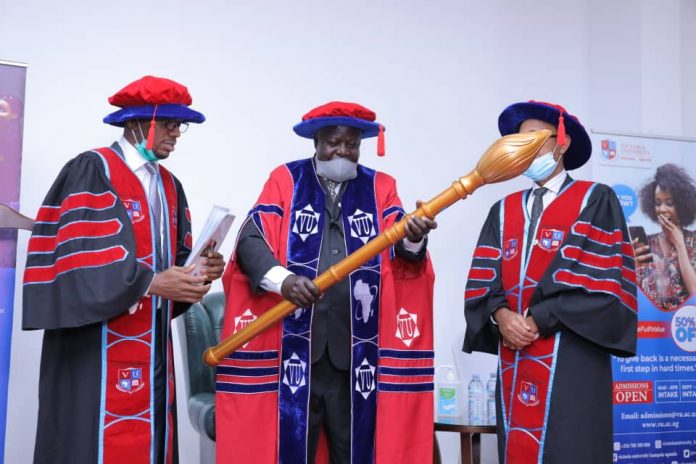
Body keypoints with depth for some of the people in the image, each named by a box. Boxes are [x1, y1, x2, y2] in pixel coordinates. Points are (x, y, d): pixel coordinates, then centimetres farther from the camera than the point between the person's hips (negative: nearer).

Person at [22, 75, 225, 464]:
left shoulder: (169, 185, 16)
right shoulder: (92, 171, -8)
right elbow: (83, 256, -17)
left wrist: (201, 270, -6)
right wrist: (150, 282, -21)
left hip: (151, 341, 7)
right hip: (98, 342, -7)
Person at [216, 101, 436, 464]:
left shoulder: (381, 188, 12)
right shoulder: (285, 180, 7)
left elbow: (399, 250, -3)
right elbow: (251, 239, -7)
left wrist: (412, 240, -28)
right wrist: (283, 279, -27)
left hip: (356, 350, 2)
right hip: (295, 347, -1)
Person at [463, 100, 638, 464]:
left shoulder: (596, 200, 4)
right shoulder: (503, 210, 19)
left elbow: (602, 278, -8)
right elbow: (482, 280, 11)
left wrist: (538, 320, -12)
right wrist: (501, 314, -10)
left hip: (571, 357, -4)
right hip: (514, 357, 5)